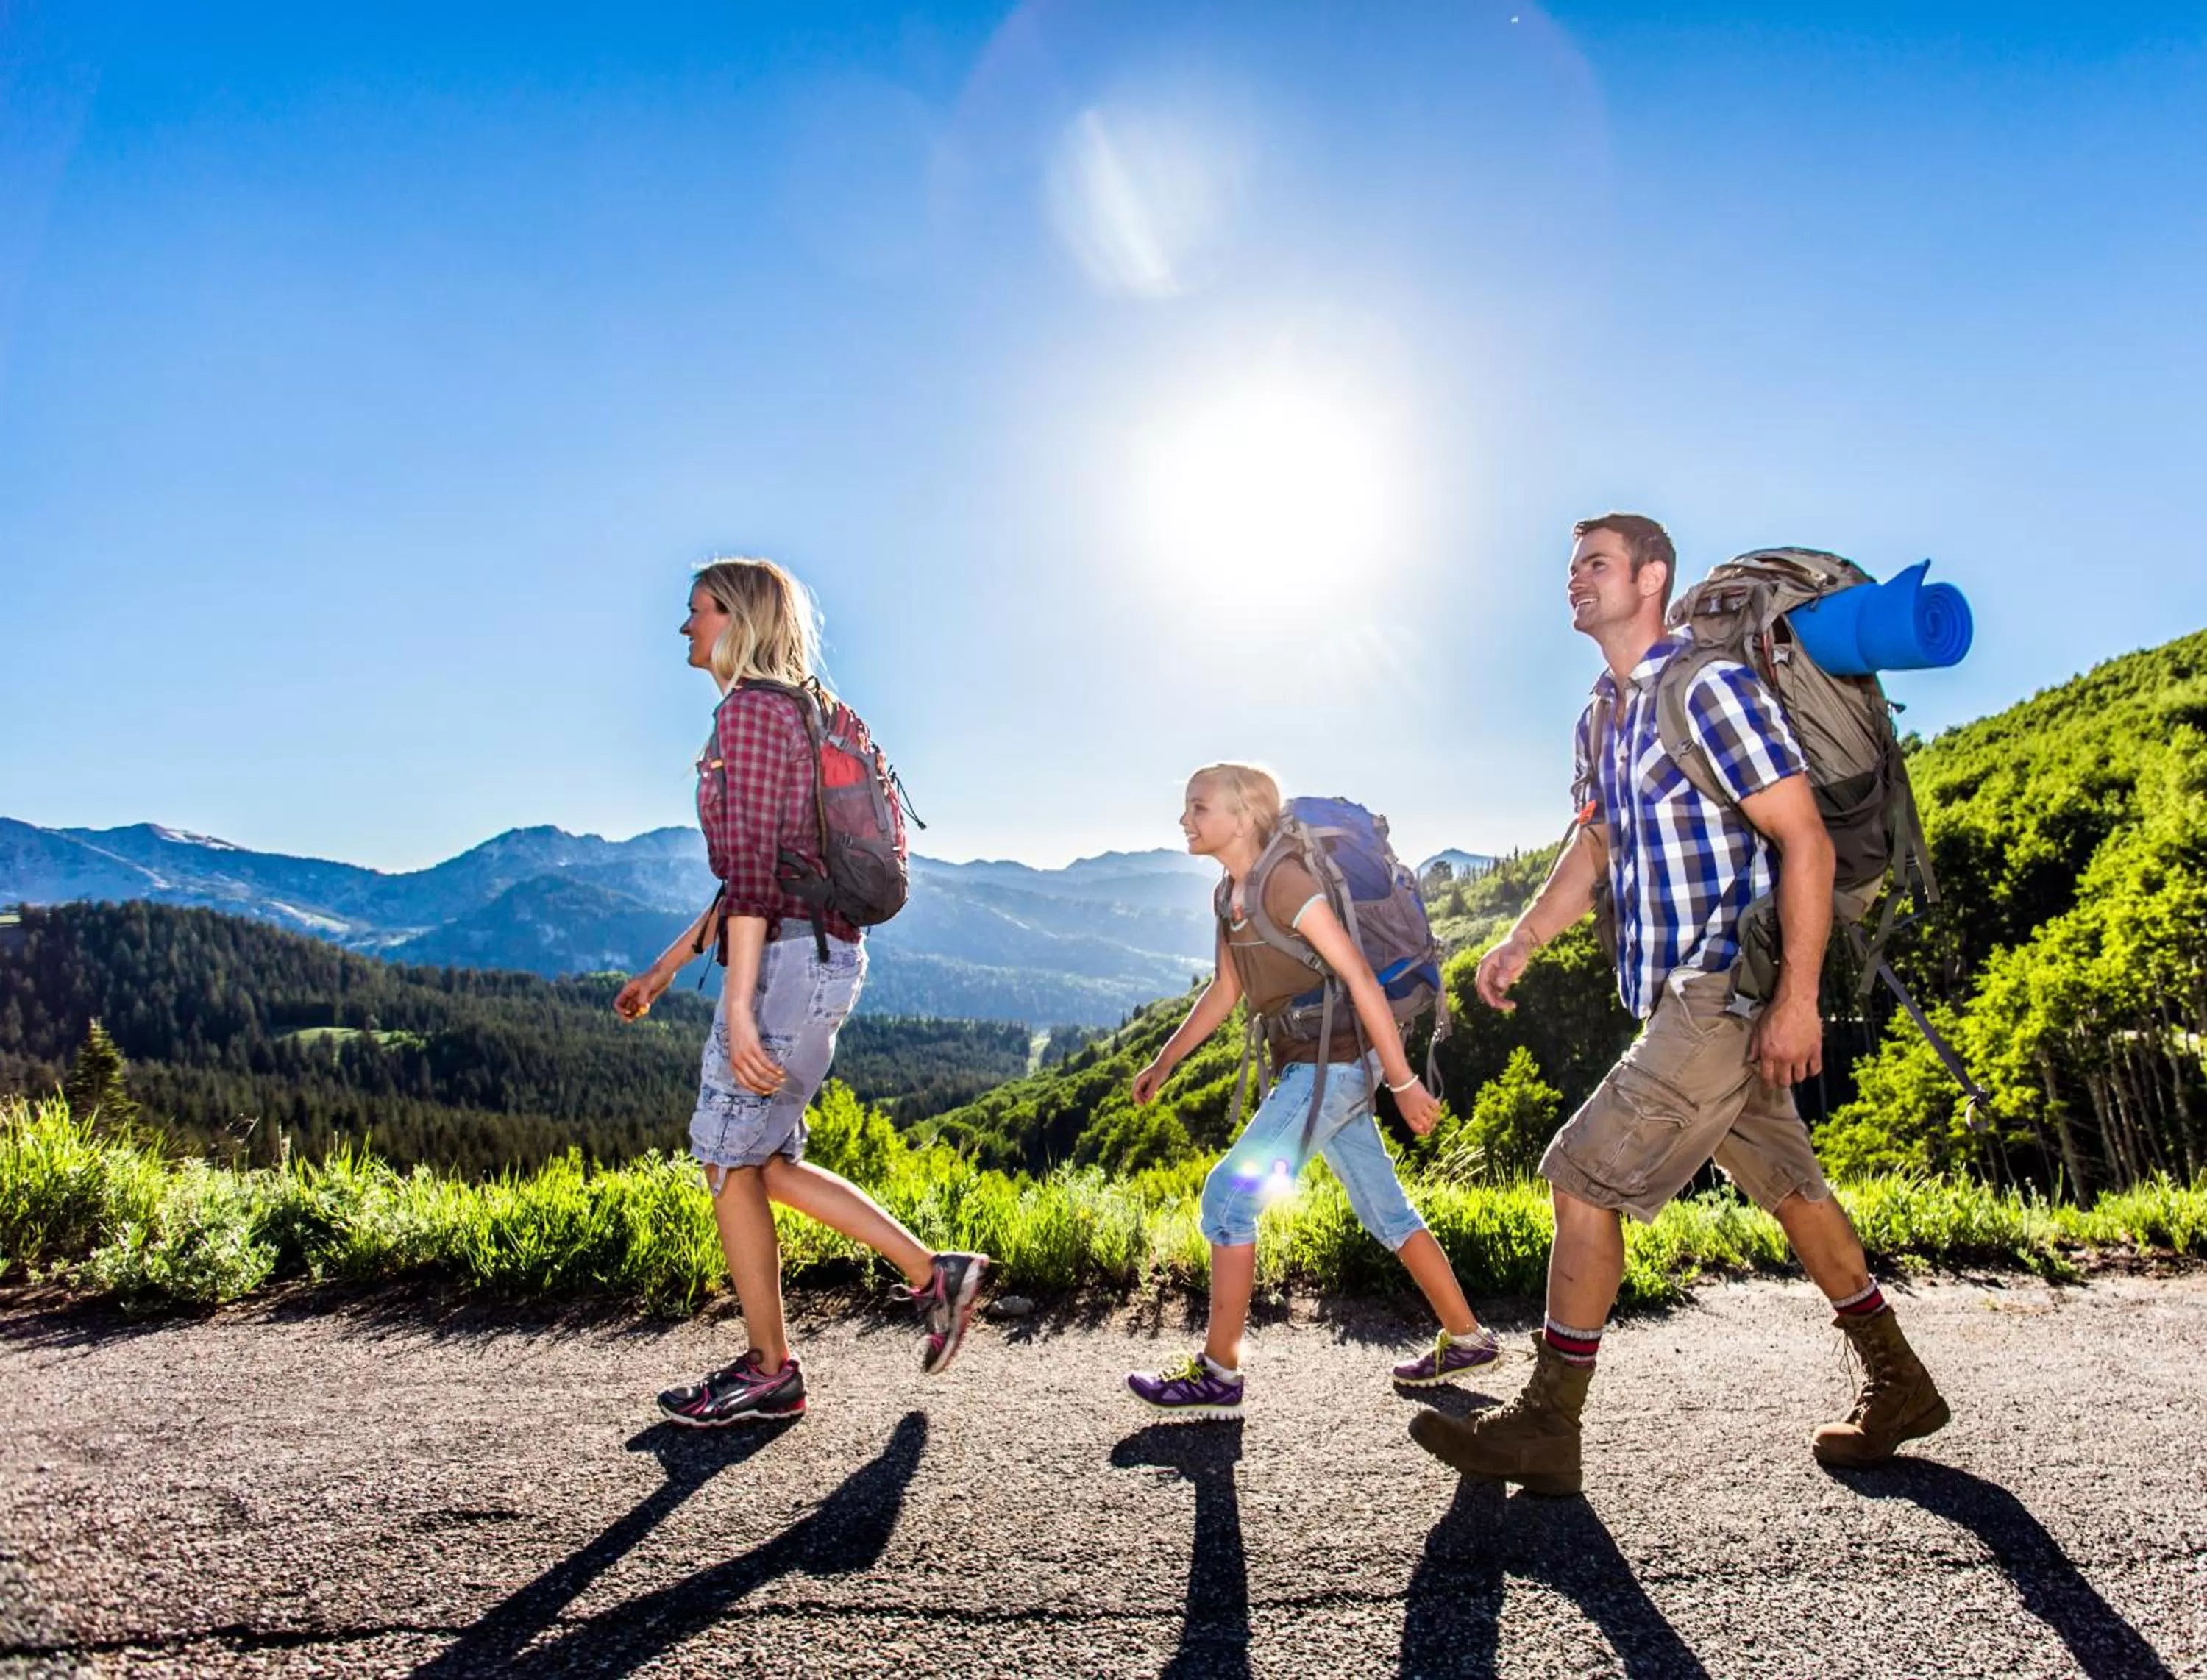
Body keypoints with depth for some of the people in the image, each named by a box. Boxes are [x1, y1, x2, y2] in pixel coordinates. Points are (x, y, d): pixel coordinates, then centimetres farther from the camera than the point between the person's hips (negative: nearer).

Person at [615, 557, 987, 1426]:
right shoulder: (788, 712, 21)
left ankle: (769, 1372, 17)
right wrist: (664, 968, 26)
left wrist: (738, 1005, -23)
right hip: (814, 955, 10)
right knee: (762, 1161, 15)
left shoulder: (750, 709, -9)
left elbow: (751, 865, -19)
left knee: (730, 1159, 3)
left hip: (791, 958, -10)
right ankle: (934, 1274, 18)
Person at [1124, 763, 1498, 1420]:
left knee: (1229, 1193, -9)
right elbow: (1224, 992, 17)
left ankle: (1218, 1373, 2)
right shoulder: (1231, 897, 8)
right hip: (1311, 1067, 9)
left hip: (1335, 1064, -9)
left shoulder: (1285, 879, -19)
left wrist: (1402, 1081, -20)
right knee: (1383, 1208, 17)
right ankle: (1466, 1338, 31)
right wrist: (1164, 1062, 16)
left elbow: (1359, 977, -21)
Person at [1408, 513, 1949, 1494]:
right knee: (1787, 1186, 18)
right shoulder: (1601, 720, 14)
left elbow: (1806, 840, -17)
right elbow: (1590, 854, 17)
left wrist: (1798, 998, -21)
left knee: (1585, 1174, -9)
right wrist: (1520, 944, 2)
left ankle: (1546, 1430, 2)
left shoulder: (1709, 688, -13)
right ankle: (1899, 1387, 35)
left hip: (1729, 990, -9)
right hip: (1680, 998, 9)